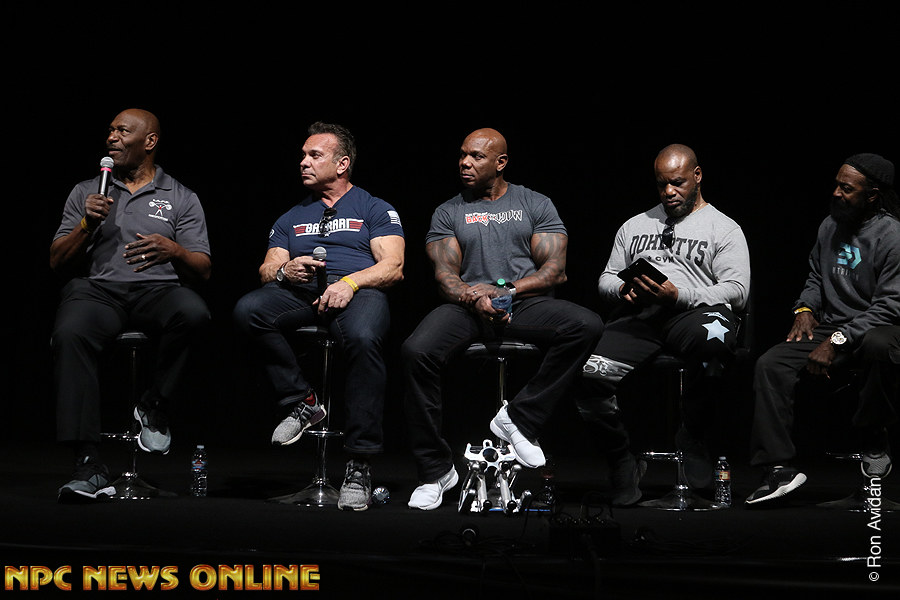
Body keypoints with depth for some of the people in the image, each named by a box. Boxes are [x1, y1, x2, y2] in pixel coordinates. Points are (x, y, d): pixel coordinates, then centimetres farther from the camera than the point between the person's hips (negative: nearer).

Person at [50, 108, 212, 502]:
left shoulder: (181, 199, 14)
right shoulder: (86, 192, 19)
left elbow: (203, 270, 6)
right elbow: (57, 261, 13)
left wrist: (173, 251, -17)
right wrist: (87, 226, -5)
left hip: (158, 289, 0)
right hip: (96, 288, 1)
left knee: (192, 312, -37)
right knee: (70, 334, -35)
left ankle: (155, 406, -13)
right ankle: (88, 463, -37)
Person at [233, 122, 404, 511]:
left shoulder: (374, 209, 18)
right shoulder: (291, 219, 31)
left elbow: (393, 267, 4)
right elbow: (266, 271, 21)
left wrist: (350, 282, -15)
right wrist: (285, 271, -5)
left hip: (358, 290, -4)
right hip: (301, 292, 4)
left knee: (363, 337, -41)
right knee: (247, 311, -30)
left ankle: (360, 466, -37)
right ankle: (301, 403, -15)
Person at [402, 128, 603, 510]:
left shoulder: (536, 205, 13)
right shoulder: (448, 213, 15)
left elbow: (554, 270, 3)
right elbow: (445, 276, 4)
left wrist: (505, 288, -13)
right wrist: (472, 298, -19)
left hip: (525, 303, 0)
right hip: (467, 306, 0)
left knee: (586, 325, -31)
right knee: (415, 352, -31)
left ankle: (519, 418, -19)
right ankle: (435, 471, -20)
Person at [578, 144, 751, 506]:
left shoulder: (724, 229, 14)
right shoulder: (635, 226, 29)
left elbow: (737, 290, 1)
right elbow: (606, 279, 26)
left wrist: (679, 295, -13)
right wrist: (624, 289, 0)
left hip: (694, 312, -3)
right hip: (636, 316, 3)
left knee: (714, 338, -43)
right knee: (589, 377, -27)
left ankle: (692, 440, -21)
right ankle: (622, 464, -3)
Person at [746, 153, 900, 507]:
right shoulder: (830, 226, 11)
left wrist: (837, 342, -23)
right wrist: (805, 308, 3)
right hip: (829, 328, 6)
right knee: (770, 365, -17)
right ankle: (779, 470, -21)